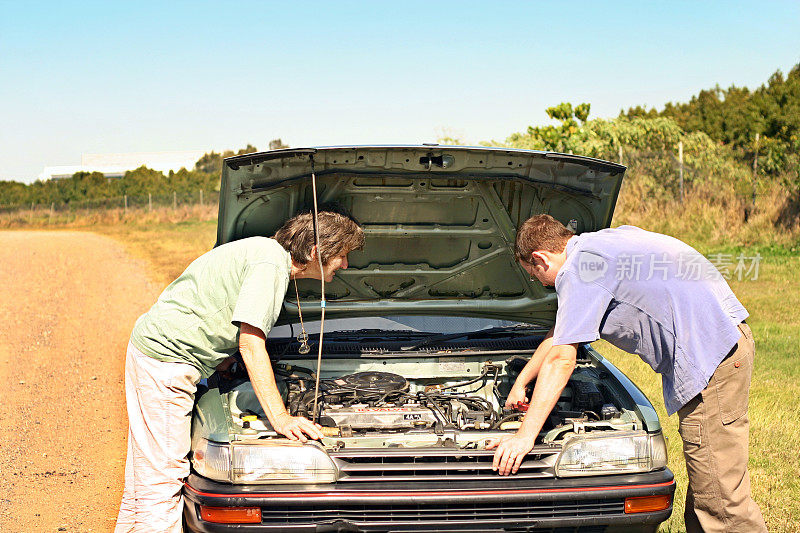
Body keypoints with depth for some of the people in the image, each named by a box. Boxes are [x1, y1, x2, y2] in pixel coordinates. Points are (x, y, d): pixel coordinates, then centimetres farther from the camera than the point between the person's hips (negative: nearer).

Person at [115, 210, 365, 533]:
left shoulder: (267, 251, 14)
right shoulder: (271, 261, -17)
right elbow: (250, 343, -22)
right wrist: (280, 418, -22)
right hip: (167, 357, -10)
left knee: (144, 477, 17)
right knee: (164, 475, -9)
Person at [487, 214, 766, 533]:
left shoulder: (577, 270, -10)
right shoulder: (598, 247, 21)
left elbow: (561, 360, -12)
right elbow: (558, 336, 32)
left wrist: (526, 435, -9)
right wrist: (520, 383, 40)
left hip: (710, 353, -11)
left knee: (720, 496, -7)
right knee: (705, 488, 15)